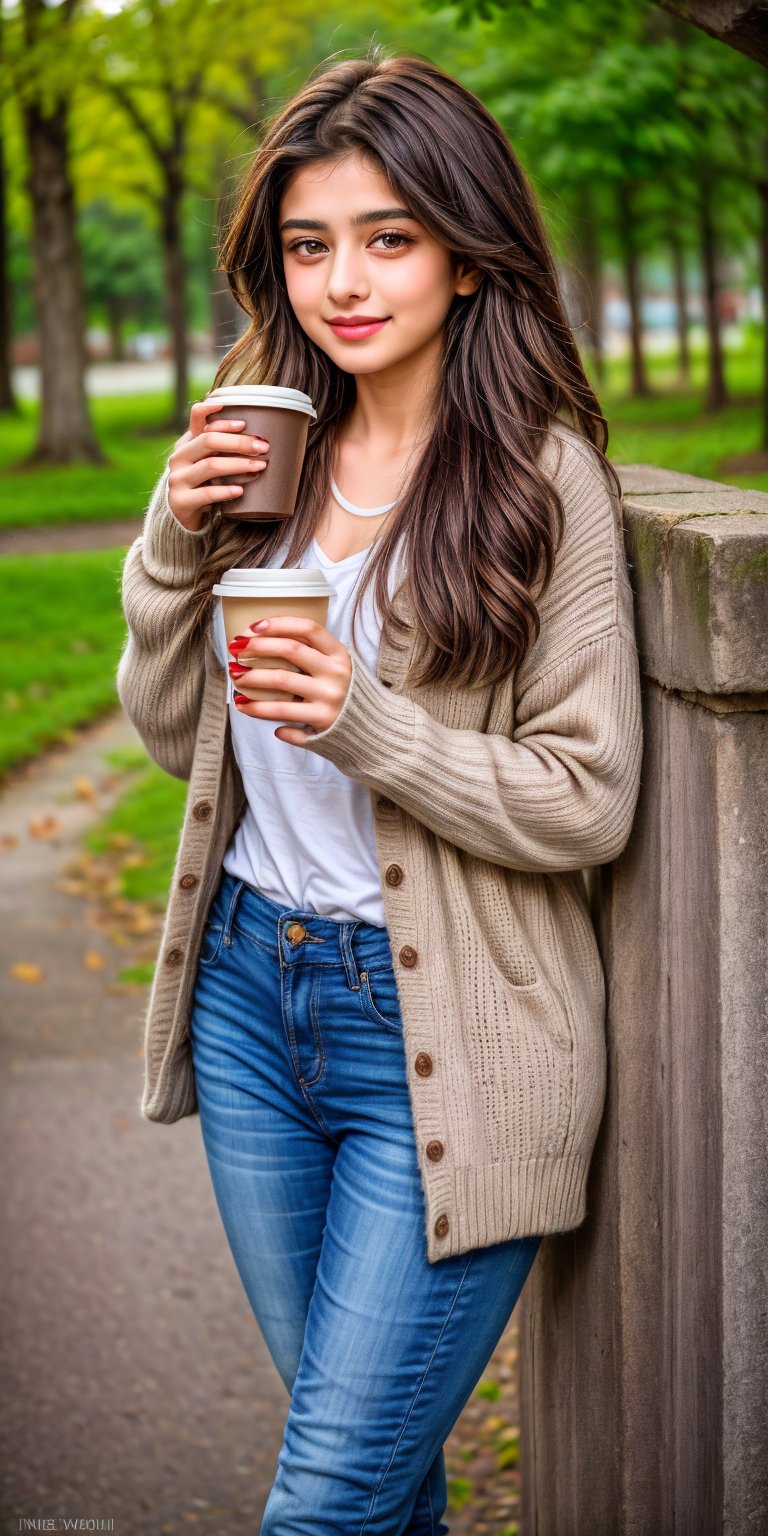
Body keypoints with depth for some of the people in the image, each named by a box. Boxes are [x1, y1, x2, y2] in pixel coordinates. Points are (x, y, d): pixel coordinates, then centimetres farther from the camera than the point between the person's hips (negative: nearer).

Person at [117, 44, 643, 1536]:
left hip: (434, 1037, -5)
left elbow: (586, 803, -12)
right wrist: (173, 546, -6)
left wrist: (368, 725, -25)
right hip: (249, 983, 6)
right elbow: (171, 730, 10)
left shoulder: (541, 476, -12)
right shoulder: (264, 451, 5)